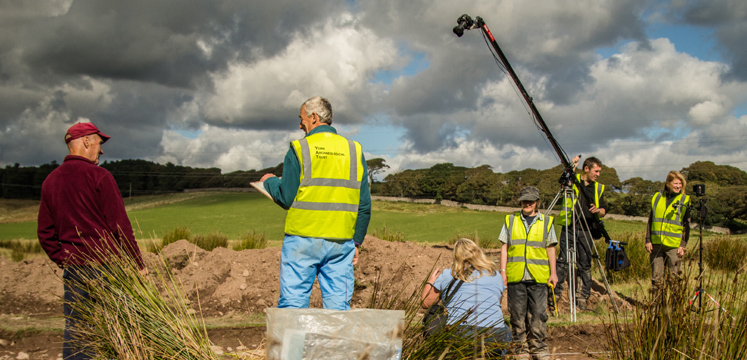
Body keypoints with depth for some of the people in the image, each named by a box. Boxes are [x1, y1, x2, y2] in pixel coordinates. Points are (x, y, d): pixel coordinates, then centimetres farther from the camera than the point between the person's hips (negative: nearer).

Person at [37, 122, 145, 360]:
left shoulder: (50, 181, 10)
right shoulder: (98, 176, -9)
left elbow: (45, 232, 12)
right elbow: (119, 224, -10)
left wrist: (63, 260, 19)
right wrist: (137, 263, -4)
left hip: (73, 269, 6)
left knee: (74, 331, 8)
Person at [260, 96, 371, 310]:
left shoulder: (299, 149, -3)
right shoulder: (354, 151, 9)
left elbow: (286, 198, -5)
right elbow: (364, 205, 8)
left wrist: (269, 181, 15)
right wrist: (356, 242, 16)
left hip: (303, 239, -3)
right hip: (341, 242, 4)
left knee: (292, 303, 2)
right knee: (338, 306, 7)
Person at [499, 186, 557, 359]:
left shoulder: (546, 222, 10)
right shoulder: (510, 221, 11)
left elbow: (550, 249, 12)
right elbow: (504, 247, 10)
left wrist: (553, 273, 7)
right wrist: (503, 271, 3)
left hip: (538, 277, 0)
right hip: (516, 276, 1)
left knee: (538, 313, -1)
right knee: (518, 313, 2)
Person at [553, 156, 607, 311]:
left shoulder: (598, 188, 13)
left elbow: (604, 210, 15)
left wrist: (598, 210, -7)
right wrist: (572, 166, -21)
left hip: (586, 231, 3)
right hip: (569, 228, -3)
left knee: (585, 264, 5)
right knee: (563, 261, -7)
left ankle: (583, 298, 14)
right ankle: (553, 295, -3)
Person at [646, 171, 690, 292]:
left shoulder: (685, 200, 3)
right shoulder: (657, 198, 10)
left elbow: (687, 225, 3)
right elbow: (650, 220, 13)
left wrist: (683, 245, -5)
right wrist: (648, 240, 6)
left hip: (674, 245, -2)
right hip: (656, 243, 2)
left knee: (674, 276, -1)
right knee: (656, 276, 6)